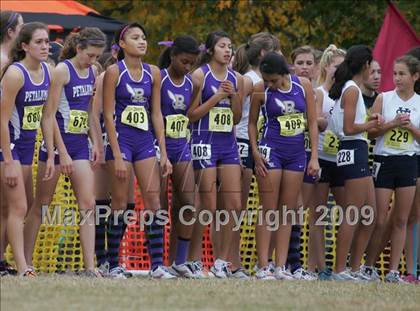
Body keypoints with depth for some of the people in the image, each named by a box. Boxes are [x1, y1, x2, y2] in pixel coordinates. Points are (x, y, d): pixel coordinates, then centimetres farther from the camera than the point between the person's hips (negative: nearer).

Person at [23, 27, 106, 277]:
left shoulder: (92, 73, 9)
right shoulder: (62, 71, -13)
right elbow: (49, 115, -15)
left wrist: (96, 142, 12)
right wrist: (62, 154, -19)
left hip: (80, 144, 6)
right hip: (57, 142, -6)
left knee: (88, 205, -4)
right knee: (41, 205, 2)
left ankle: (90, 266, -7)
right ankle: (26, 262, 10)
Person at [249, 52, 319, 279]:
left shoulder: (303, 86, -1)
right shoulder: (260, 90, -6)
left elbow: (313, 122, 3)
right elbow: (252, 123, 5)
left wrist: (314, 157, -1)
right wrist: (255, 152, -6)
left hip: (296, 153, 3)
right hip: (271, 151, -3)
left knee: (288, 212, 4)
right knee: (269, 211, -5)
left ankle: (281, 266, 6)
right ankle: (263, 267, -4)